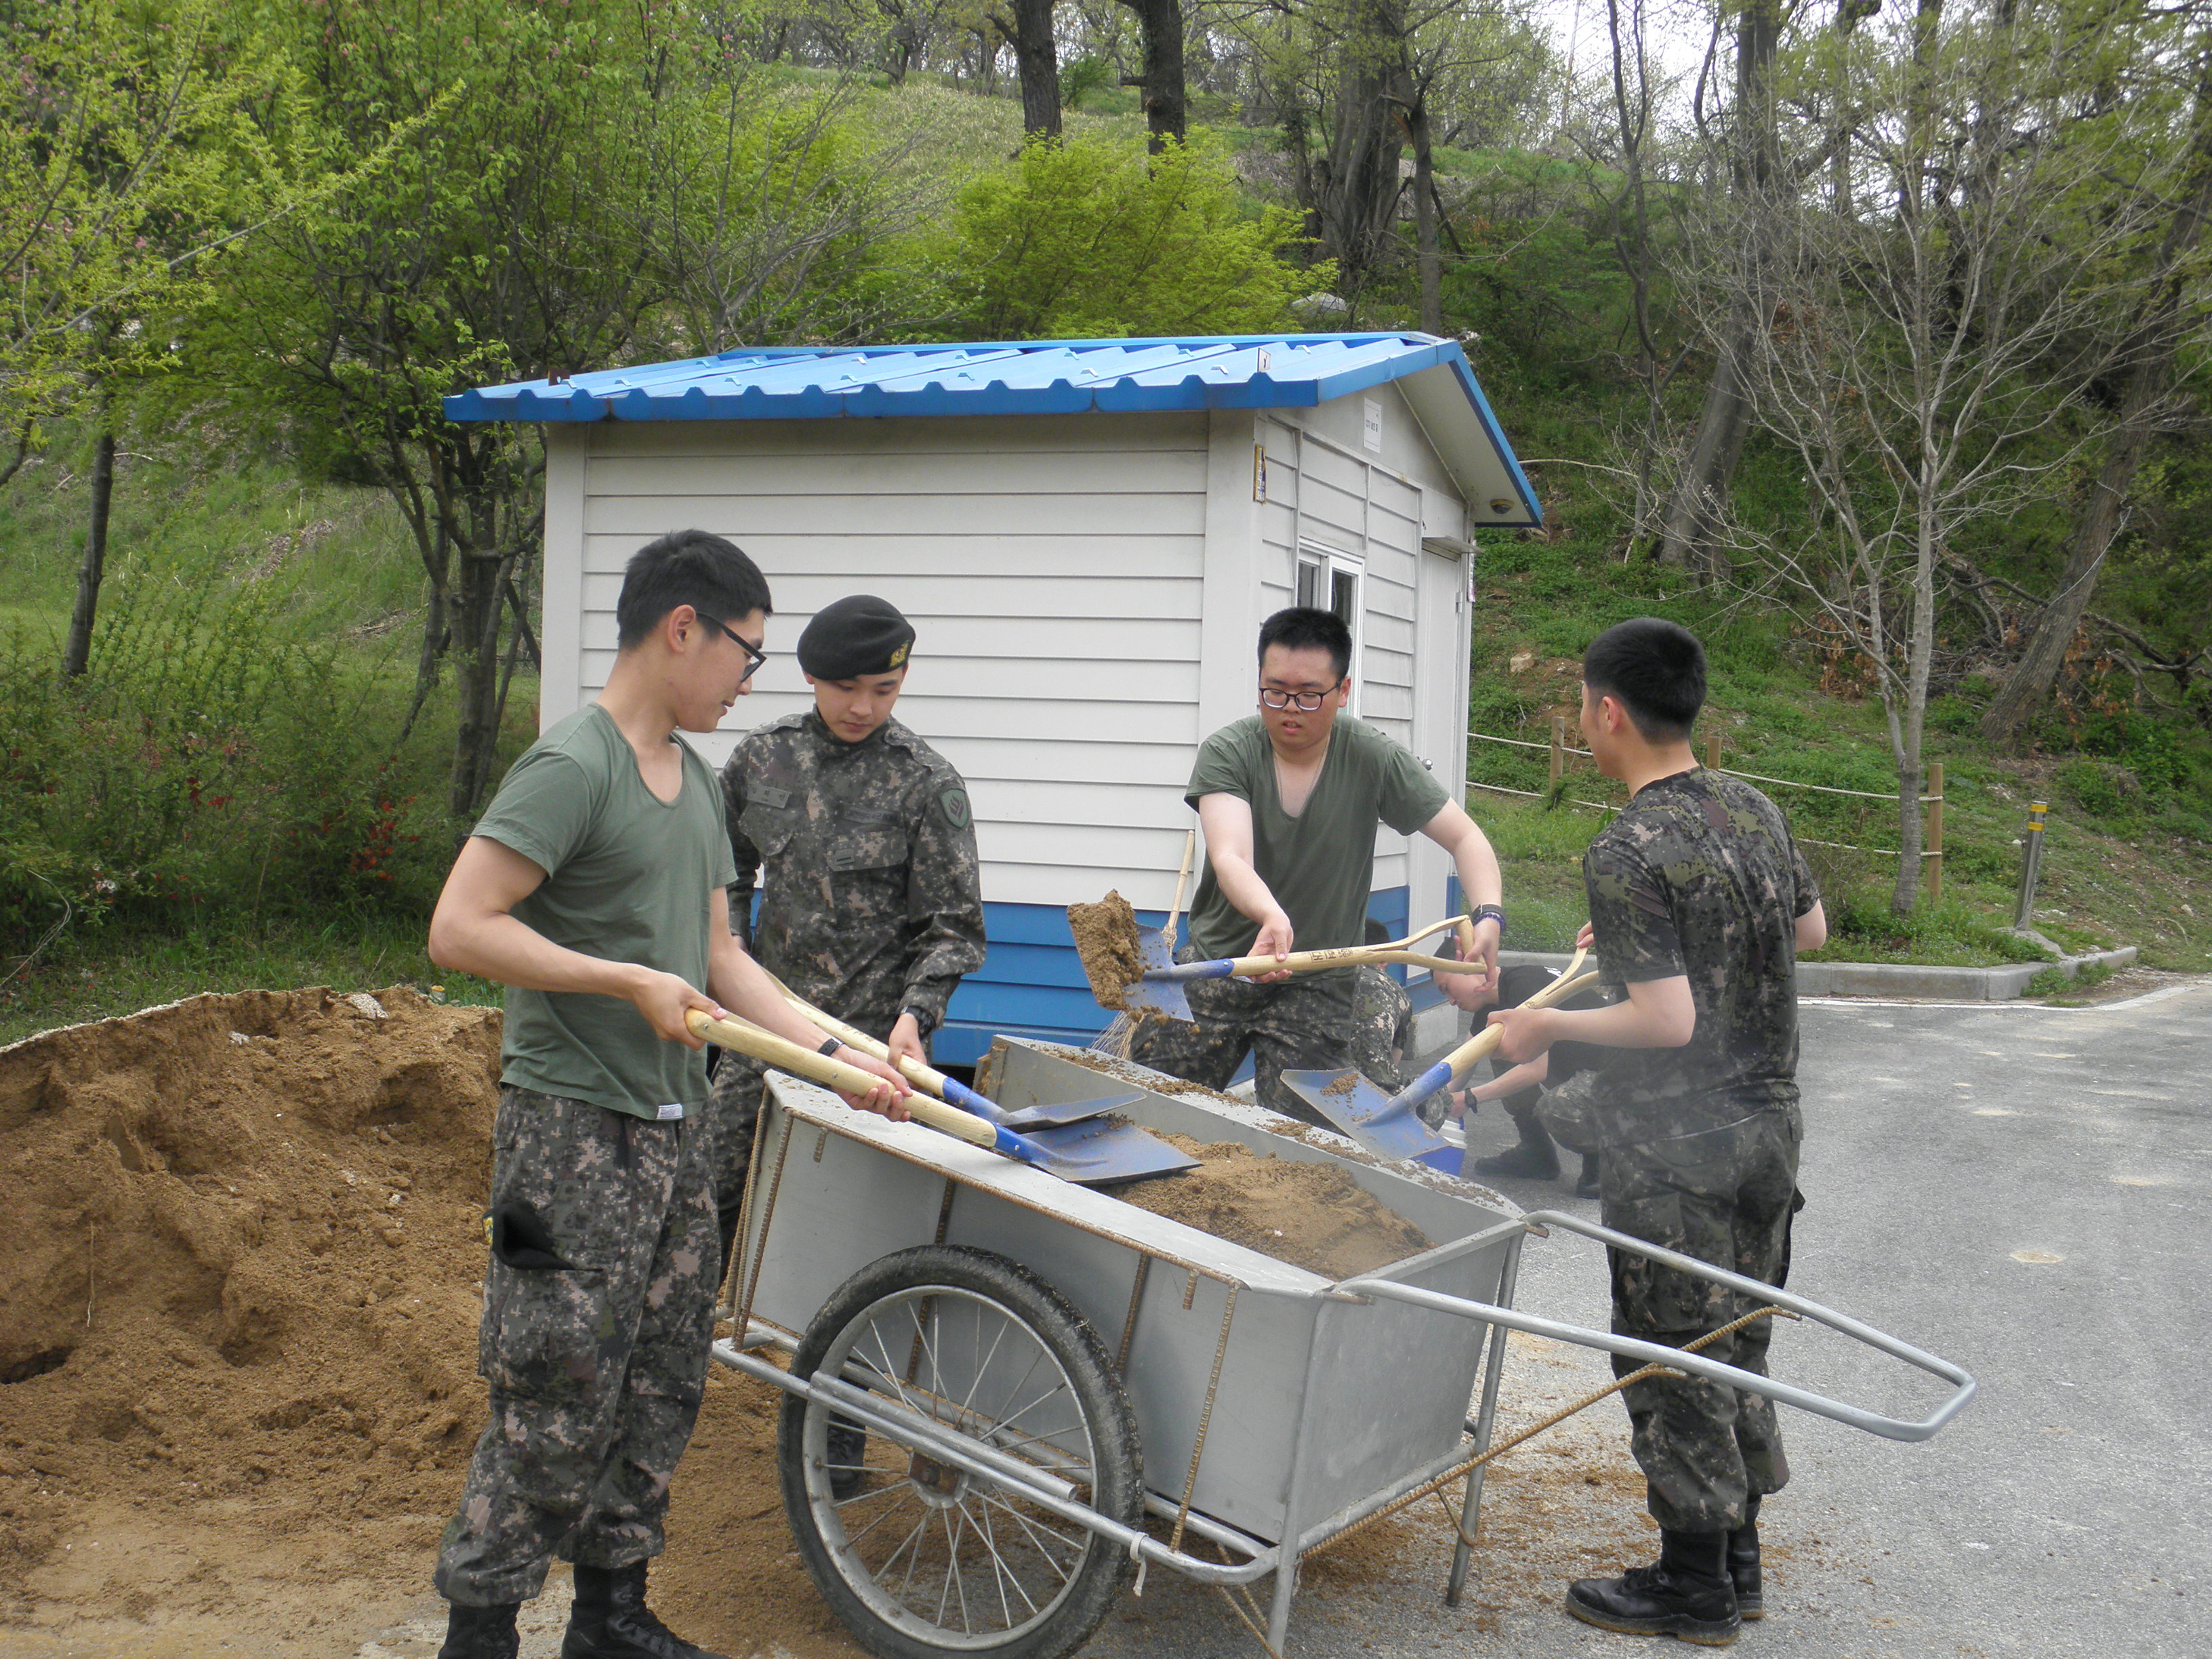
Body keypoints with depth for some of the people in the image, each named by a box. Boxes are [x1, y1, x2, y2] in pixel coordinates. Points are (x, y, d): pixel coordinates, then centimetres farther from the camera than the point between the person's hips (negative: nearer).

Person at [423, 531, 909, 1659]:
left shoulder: (694, 777, 14)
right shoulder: (572, 765, -14)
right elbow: (459, 931, -21)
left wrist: (835, 1054, 8)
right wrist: (632, 984, -18)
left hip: (672, 1128, 9)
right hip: (574, 1128, -9)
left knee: (661, 1384, 14)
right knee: (558, 1397, -3)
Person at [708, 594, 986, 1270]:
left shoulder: (926, 783, -8)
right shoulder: (763, 755, 4)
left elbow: (956, 927, -6)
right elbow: (727, 872, 19)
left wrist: (914, 1015, -20)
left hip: (872, 1036, -4)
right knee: (713, 1186, 9)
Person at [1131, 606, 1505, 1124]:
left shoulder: (1372, 760, -7)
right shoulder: (1228, 753, -10)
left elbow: (1465, 838, -3)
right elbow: (1230, 857, -25)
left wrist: (1488, 917, -23)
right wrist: (1271, 916, -47)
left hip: (1318, 985, 0)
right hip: (1220, 961, 0)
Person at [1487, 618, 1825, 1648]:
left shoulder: (1625, 856, -21)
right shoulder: (1756, 812, 4)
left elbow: (1667, 1023, -25)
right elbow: (1810, 932, 18)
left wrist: (1547, 1027, -12)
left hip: (1678, 1152, -8)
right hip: (1769, 1125, 8)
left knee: (1673, 1361, 5)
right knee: (1737, 1346, 19)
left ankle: (1694, 1589, 17)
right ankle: (1737, 1560, 31)